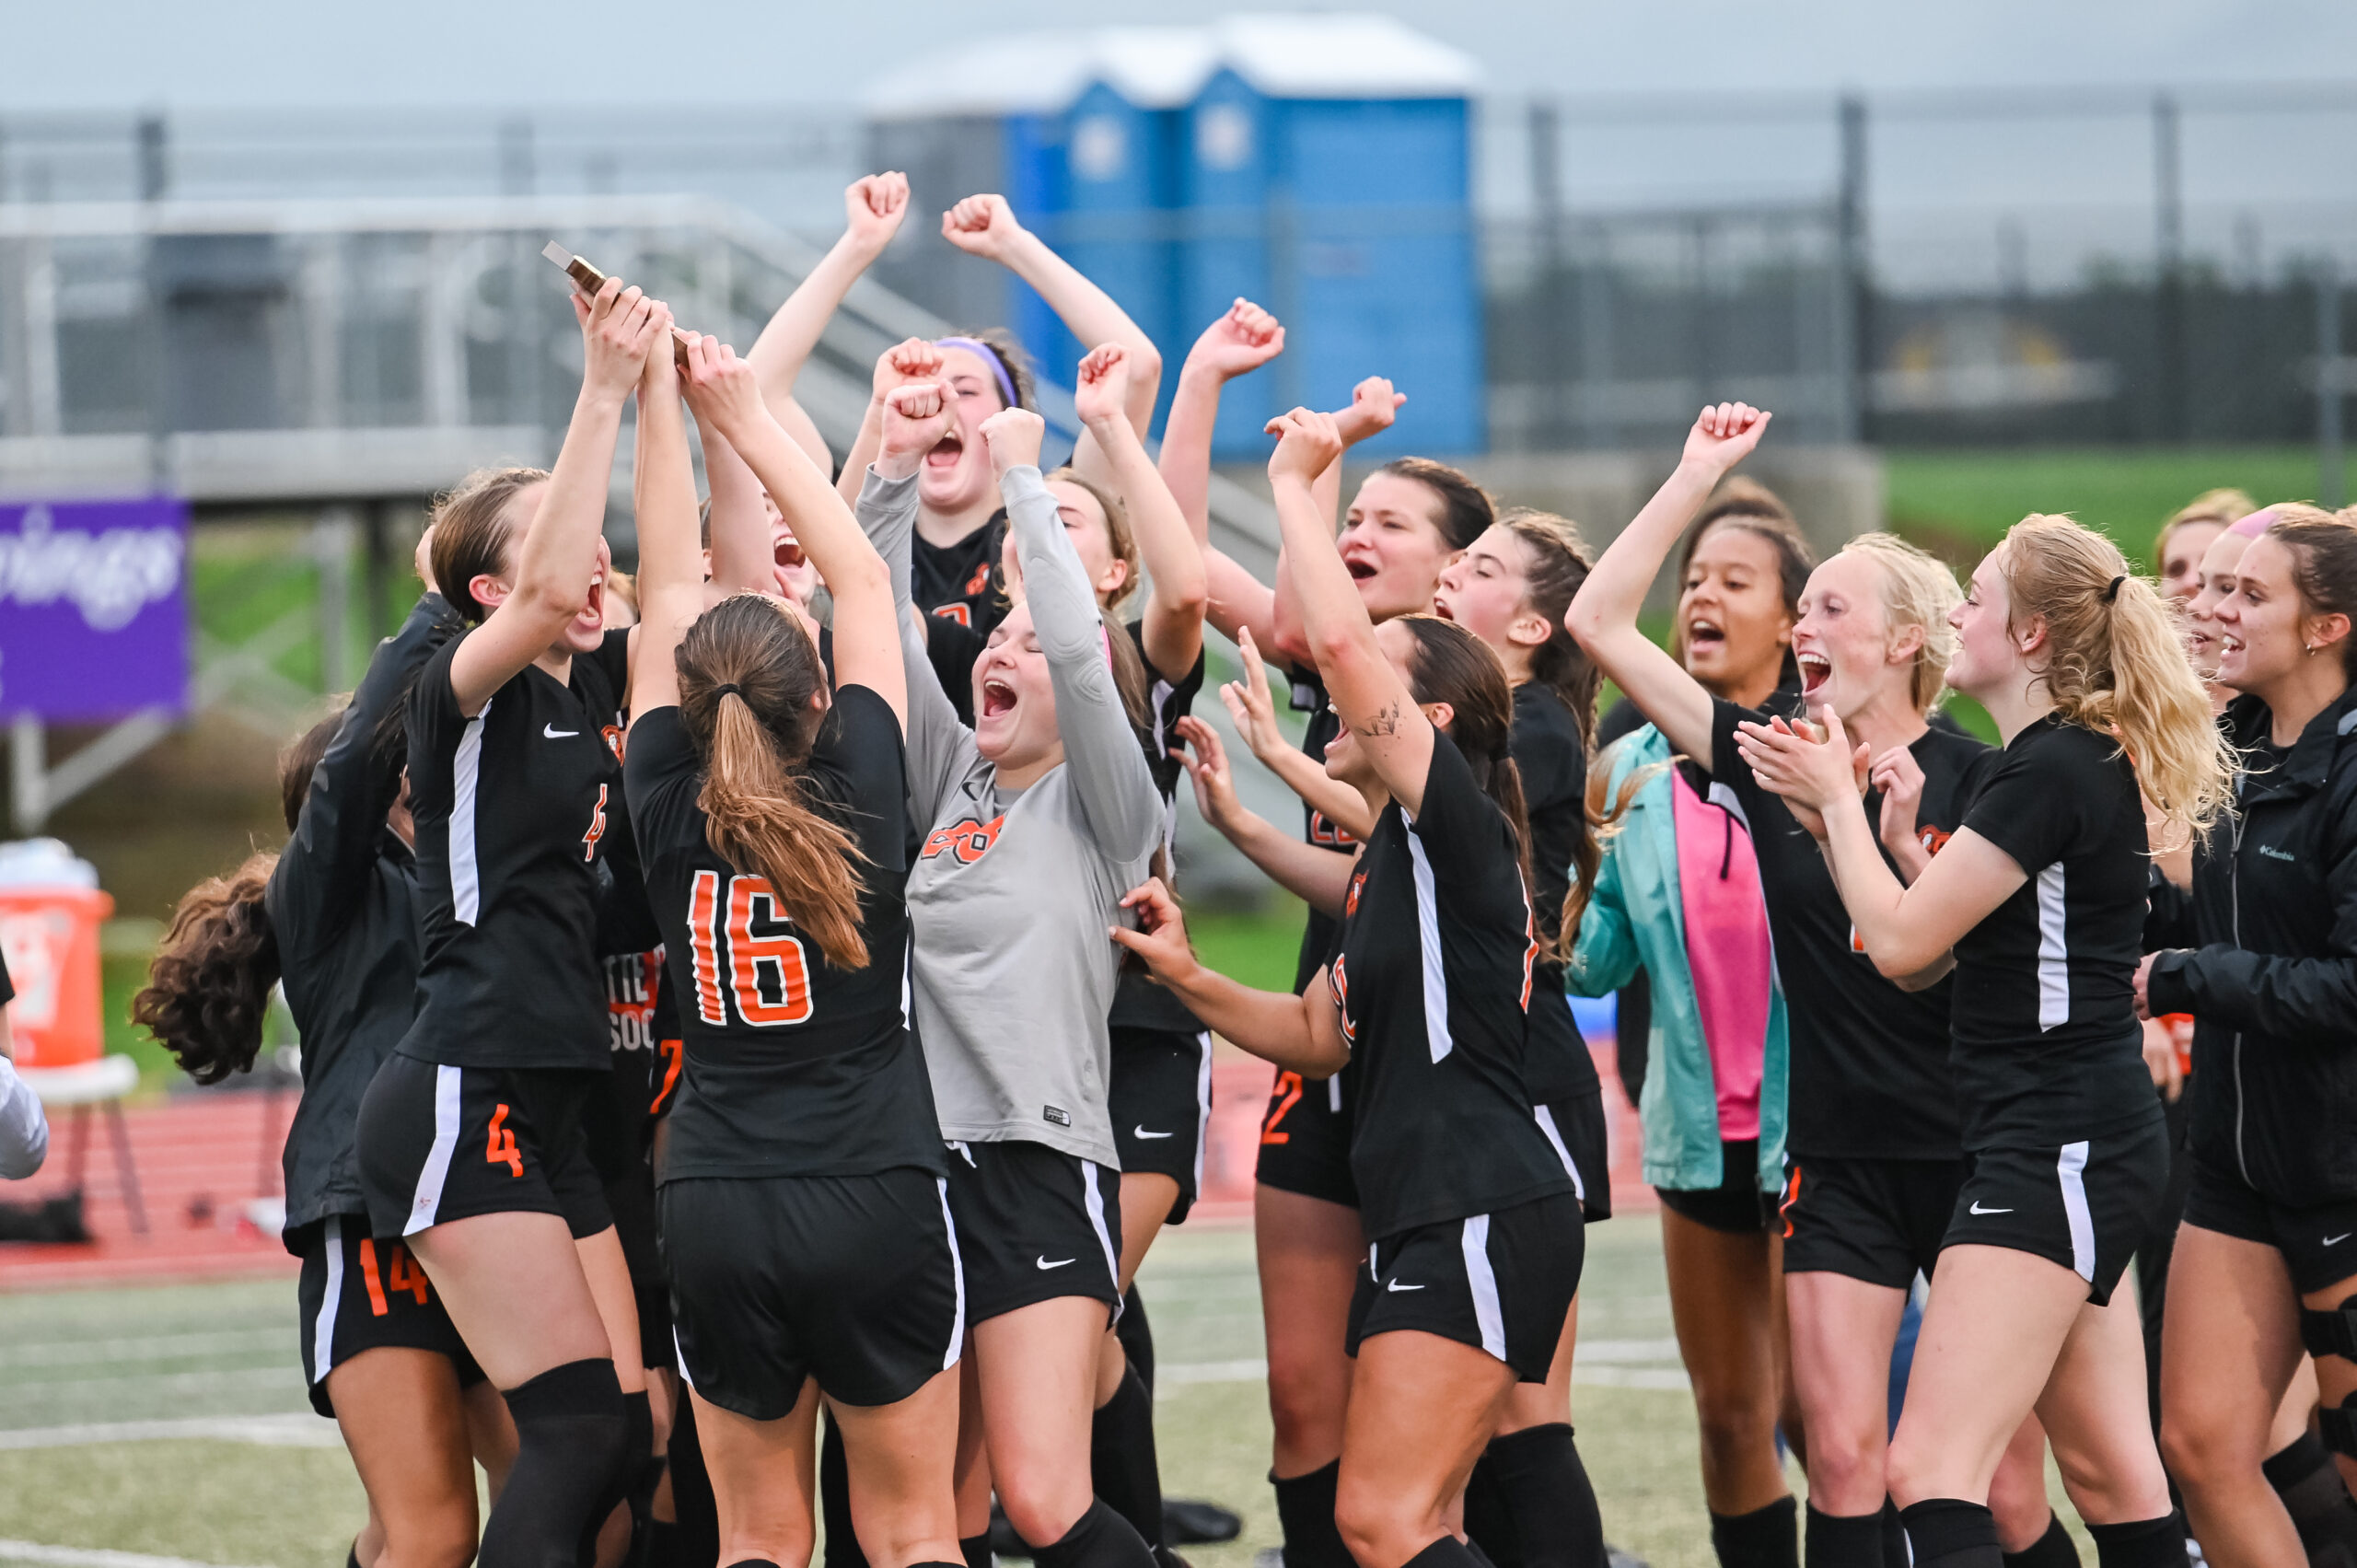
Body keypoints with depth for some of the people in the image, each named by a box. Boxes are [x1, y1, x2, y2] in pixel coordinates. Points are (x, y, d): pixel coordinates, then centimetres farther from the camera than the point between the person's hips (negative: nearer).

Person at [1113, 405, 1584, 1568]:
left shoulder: (1459, 826, -11)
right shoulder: (1383, 863, 19)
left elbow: (1342, 641, -21)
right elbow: (1321, 1034, 25)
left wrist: (1295, 480, -11)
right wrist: (1189, 980, 11)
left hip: (1486, 1219, -10)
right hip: (1417, 1223, 11)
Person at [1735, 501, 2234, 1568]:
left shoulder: (2051, 772, -16)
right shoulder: (2070, 760, 16)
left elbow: (1901, 940, -16)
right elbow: (1931, 952, 19)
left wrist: (1837, 795, -2)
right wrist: (1829, 817, 12)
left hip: (2058, 1150, -11)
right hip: (2072, 1154, 11)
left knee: (1931, 1471, -18)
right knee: (2110, 1477, 14)